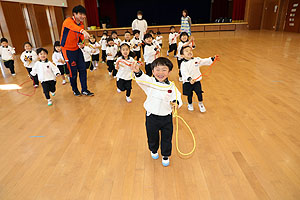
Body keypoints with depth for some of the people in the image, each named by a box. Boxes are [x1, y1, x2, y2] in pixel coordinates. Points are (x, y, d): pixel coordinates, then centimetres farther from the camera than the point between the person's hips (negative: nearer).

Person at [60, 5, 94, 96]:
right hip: (68, 50, -6)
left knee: (82, 69, 6)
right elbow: (73, 26, -43)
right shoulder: (68, 21, -18)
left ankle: (84, 90, 19)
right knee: (73, 72, 0)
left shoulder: (81, 24, 4)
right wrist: (83, 31, -63)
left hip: (77, 49, 7)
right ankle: (75, 90, 24)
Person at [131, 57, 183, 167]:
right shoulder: (149, 82, -11)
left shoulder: (172, 86, -6)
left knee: (167, 138, 16)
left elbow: (177, 97, -4)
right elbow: (142, 79, -29)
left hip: (166, 117, 1)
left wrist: (176, 103, -28)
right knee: (152, 136, 21)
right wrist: (137, 72, -51)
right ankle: (153, 150, 52)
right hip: (152, 116, 0)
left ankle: (165, 155, 42)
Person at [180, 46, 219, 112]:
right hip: (187, 82, -2)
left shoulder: (196, 60, 0)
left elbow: (205, 61, -2)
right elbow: (185, 73, -27)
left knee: (199, 93, 0)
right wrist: (190, 79, -43)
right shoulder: (183, 64, -15)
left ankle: (200, 104, 28)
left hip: (197, 81, 3)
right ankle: (190, 104, 41)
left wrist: (213, 58, -15)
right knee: (189, 95, 12)